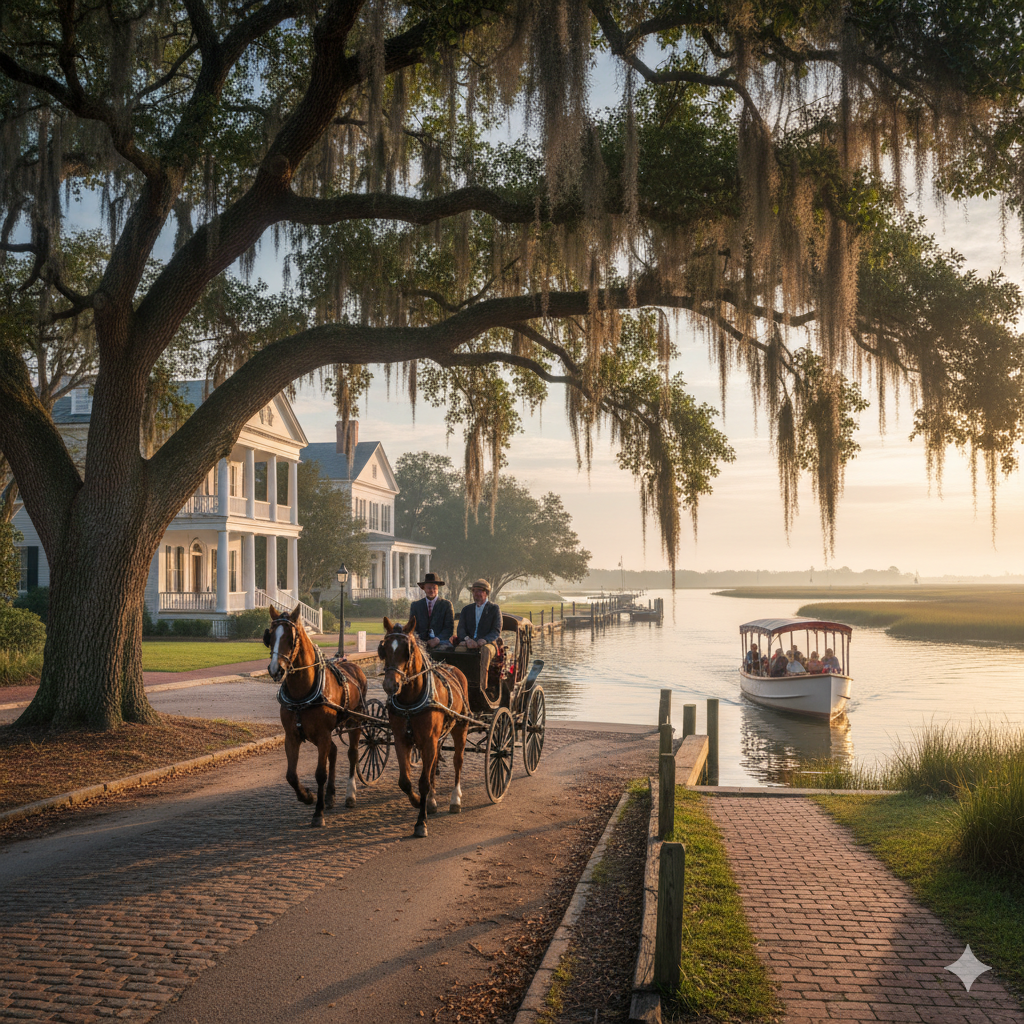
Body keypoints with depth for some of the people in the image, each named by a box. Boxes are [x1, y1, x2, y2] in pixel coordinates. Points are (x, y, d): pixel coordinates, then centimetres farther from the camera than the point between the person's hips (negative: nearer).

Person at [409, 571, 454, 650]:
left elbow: (449, 628, 3)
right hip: (421, 642, 2)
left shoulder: (446, 604, 9)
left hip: (441, 642, -1)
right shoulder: (416, 605, 16)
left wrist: (437, 639, -15)